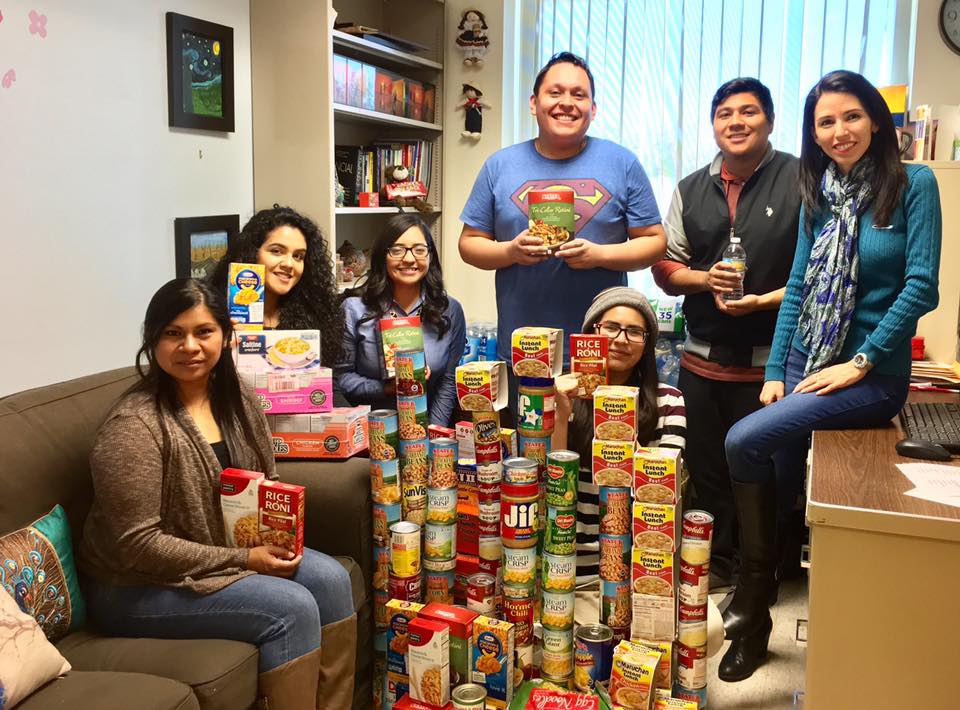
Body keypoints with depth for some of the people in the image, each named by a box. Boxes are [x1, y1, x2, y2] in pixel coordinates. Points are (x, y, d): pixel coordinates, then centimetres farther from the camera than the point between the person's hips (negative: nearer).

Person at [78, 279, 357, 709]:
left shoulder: (237, 400, -1)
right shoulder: (133, 426, -23)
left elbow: (269, 484, 11)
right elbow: (138, 544, -24)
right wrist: (242, 560, -22)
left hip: (235, 550, 7)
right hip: (139, 586, -7)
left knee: (330, 579, -11)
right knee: (291, 608, -21)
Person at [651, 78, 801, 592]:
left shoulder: (801, 180, -4)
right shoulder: (690, 190, 11)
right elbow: (665, 266, 11)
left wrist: (766, 300, -18)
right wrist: (704, 279, -8)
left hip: (772, 361, -4)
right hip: (702, 360, 5)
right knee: (706, 471, 14)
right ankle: (717, 565, 32)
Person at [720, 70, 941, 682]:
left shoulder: (914, 184, -5)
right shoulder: (819, 195, 11)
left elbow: (921, 286, -11)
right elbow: (798, 287, 11)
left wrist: (860, 362, -15)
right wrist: (775, 371, 4)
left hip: (873, 374, -6)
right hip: (804, 363, 6)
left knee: (746, 442, -23)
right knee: (779, 486, 3)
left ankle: (753, 595, -5)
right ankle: (753, 627, 21)